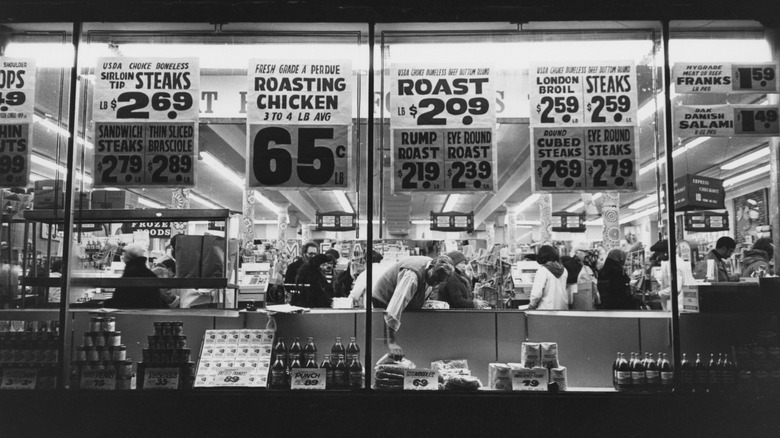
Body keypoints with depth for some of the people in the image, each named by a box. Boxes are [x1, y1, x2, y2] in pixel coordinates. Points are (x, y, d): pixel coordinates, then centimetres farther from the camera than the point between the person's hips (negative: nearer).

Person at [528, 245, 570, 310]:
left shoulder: (542, 271, -12)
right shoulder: (564, 270, 5)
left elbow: (537, 293, -17)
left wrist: (531, 306, -2)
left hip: (547, 308, -5)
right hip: (563, 307, 6)